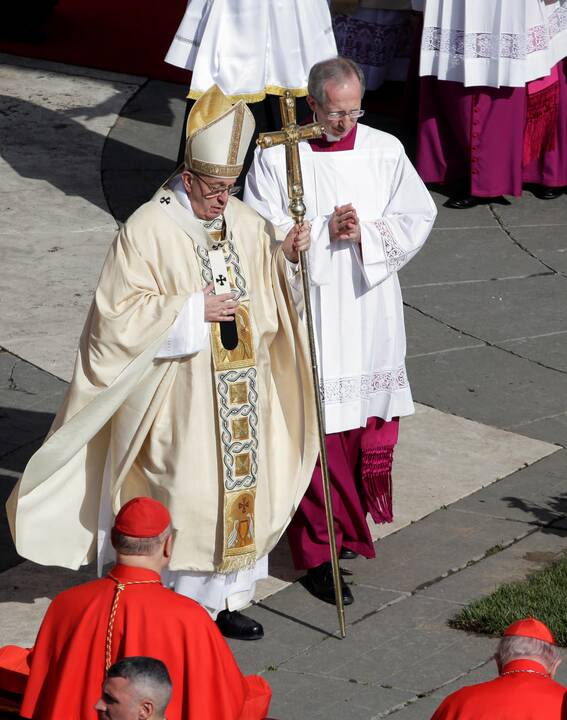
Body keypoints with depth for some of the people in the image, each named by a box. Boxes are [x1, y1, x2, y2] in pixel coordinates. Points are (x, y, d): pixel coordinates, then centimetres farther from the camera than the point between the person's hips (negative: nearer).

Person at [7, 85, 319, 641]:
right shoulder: (148, 230, -13)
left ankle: (223, 599, 22)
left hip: (239, 391, 6)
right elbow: (120, 313, -15)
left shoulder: (244, 223, 5)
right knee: (184, 495, -2)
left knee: (239, 489, 10)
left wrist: (284, 253, -1)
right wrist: (192, 310, -20)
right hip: (179, 396, -6)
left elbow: (264, 287, 19)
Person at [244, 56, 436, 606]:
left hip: (370, 312, 3)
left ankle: (352, 520, 33)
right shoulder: (276, 157, -6)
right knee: (316, 431, -3)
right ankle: (317, 552, 4)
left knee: (368, 423, 11)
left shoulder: (384, 152, 1)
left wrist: (364, 234, -14)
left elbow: (417, 219, 1)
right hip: (306, 312, -3)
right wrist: (325, 232, -17)